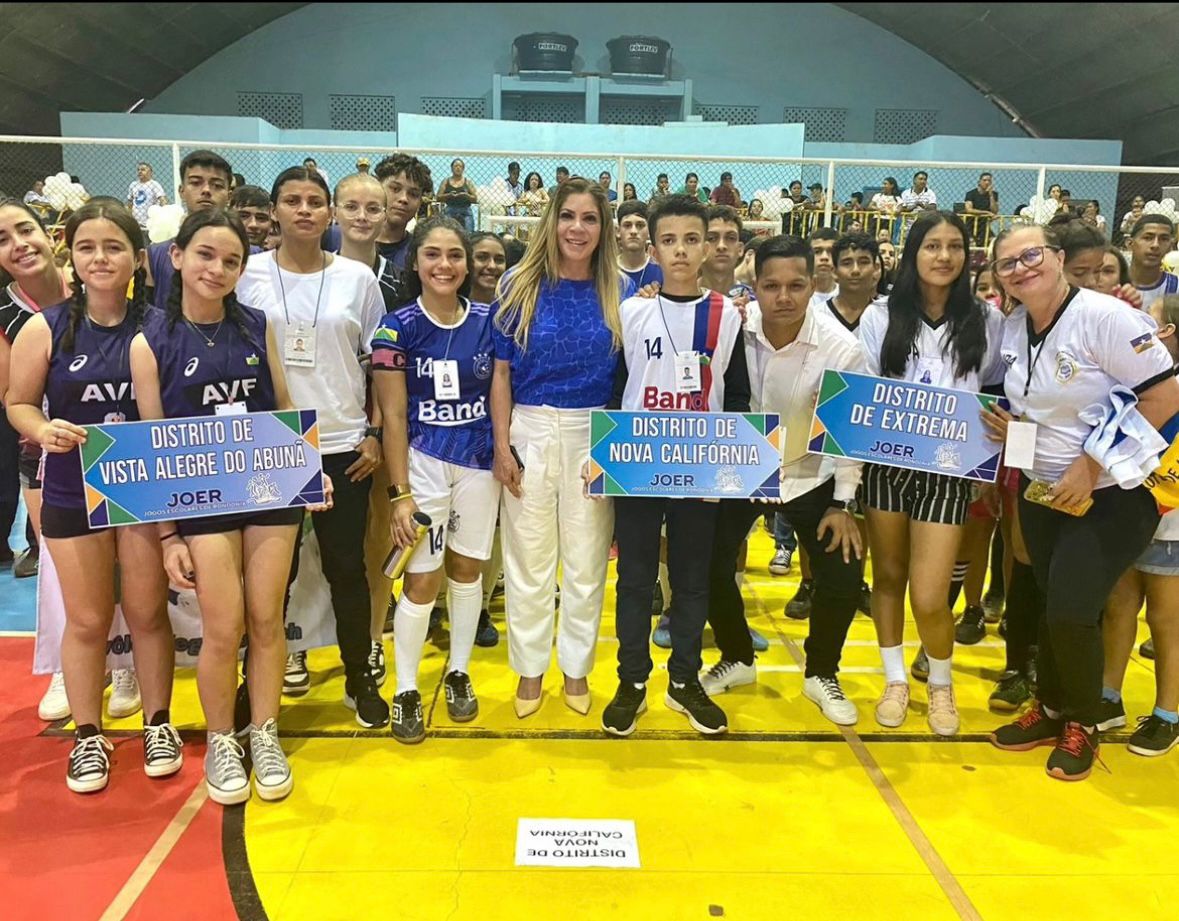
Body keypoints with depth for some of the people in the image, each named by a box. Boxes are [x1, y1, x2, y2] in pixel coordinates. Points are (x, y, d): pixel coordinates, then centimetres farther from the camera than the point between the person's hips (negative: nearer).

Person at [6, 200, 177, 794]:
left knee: (147, 612, 11)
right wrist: (44, 430, -17)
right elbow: (18, 403, 3)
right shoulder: (45, 330, -5)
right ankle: (88, 736, 28)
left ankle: (158, 723, 29)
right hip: (72, 494, 1)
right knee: (87, 620, 10)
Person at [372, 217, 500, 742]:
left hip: (478, 461, 3)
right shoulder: (397, 328, -6)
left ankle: (458, 672, 31)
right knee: (422, 578, -1)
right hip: (423, 461, -3)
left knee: (467, 569, 12)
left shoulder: (487, 321, 1)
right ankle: (406, 690, 16)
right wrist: (400, 493, -10)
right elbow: (393, 415, -7)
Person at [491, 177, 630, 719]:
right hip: (529, 433, 0)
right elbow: (502, 373, 0)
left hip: (594, 437, 1)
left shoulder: (620, 293, 1)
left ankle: (577, 668, 28)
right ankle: (530, 668, 26)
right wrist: (502, 445, -6)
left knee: (587, 561, 10)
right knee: (528, 560, 9)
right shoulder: (519, 286, 0)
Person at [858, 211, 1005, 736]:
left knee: (929, 598, -5)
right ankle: (895, 680, 32)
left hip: (949, 470, -1)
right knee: (888, 577, 12)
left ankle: (941, 685, 24)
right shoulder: (880, 317, 0)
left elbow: (997, 393, 12)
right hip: (887, 464, 1)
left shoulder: (986, 321, 1)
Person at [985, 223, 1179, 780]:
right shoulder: (1012, 328, 2)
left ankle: (1083, 722, 17)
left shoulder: (1105, 316, -18)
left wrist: (1090, 466, -21)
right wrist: (1007, 426, -6)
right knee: (1054, 608, 12)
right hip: (1042, 489, 6)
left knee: (1072, 612, -8)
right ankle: (1052, 708, 32)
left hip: (1115, 494, -5)